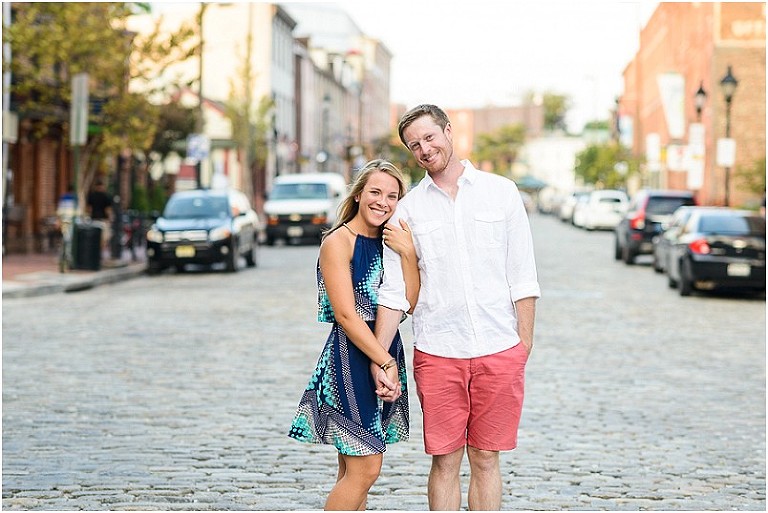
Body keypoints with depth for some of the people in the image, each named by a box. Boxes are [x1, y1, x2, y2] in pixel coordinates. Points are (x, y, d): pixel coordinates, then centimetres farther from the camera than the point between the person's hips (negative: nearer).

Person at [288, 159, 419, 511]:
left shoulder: (390, 241, 12)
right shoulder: (338, 241, -9)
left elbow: (411, 304, 1)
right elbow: (346, 315, -15)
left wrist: (408, 254, -9)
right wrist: (385, 363, -17)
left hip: (386, 354, 7)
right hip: (351, 358, -7)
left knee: (355, 471, 10)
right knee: (364, 469, -10)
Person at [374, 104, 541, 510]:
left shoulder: (501, 192, 6)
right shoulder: (407, 210, 6)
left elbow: (522, 277, 6)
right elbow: (394, 291, 4)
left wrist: (524, 344, 0)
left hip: (499, 351, 0)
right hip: (437, 353, 0)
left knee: (485, 458, 6)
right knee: (445, 460, 3)